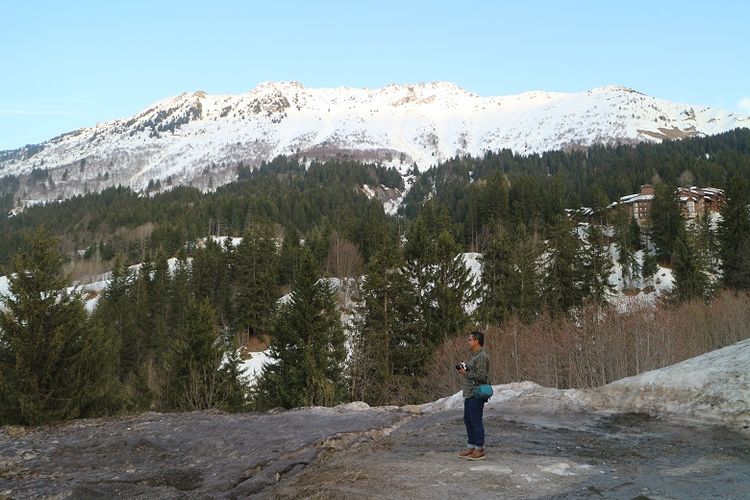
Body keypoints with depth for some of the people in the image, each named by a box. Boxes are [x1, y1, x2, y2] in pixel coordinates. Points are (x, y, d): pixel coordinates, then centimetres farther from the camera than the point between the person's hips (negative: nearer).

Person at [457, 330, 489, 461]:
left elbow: (481, 376, -22)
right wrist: (464, 369, 10)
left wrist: (466, 373, -16)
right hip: (469, 393, 11)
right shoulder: (475, 355, 17)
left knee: (476, 421, -4)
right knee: (468, 420, 15)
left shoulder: (481, 357, -16)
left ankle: (479, 450, 4)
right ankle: (471, 447, 25)